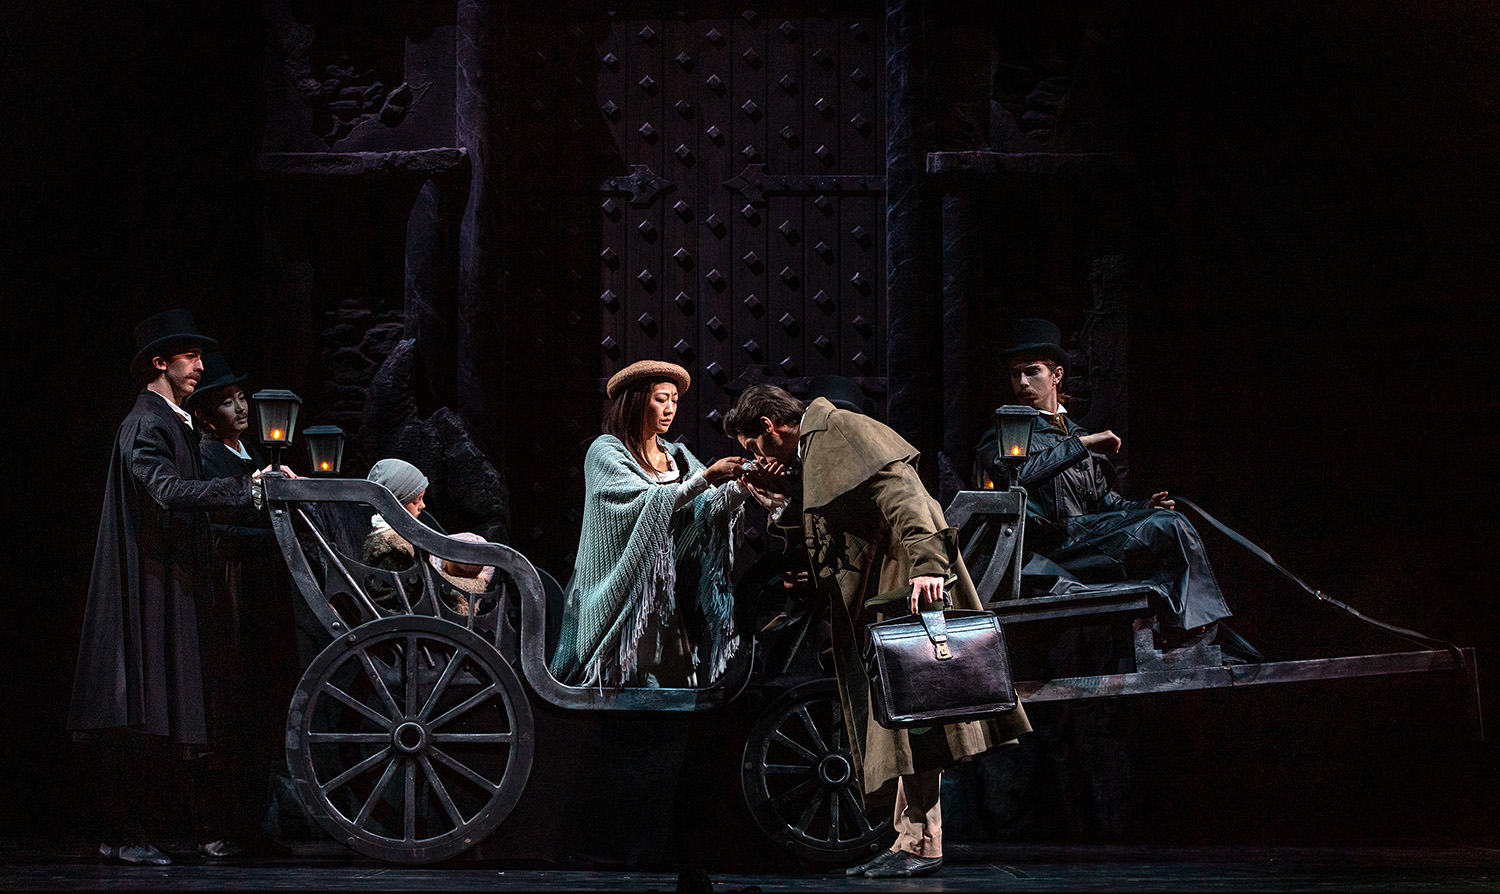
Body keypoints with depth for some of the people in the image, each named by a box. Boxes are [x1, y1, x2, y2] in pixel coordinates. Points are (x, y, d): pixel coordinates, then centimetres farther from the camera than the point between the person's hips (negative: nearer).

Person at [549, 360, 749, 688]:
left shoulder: (677, 456, 15)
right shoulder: (605, 452, -4)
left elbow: (712, 508, 2)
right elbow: (647, 503, -18)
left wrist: (743, 484, -17)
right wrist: (706, 478, -24)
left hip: (668, 595, 6)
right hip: (622, 596, -6)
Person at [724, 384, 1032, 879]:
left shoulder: (840, 430, -8)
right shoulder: (817, 445, 22)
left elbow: (900, 495, -21)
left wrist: (927, 565, -32)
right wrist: (780, 494, 12)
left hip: (905, 583, -10)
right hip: (876, 594, 10)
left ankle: (918, 843, -10)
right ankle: (913, 838, 8)